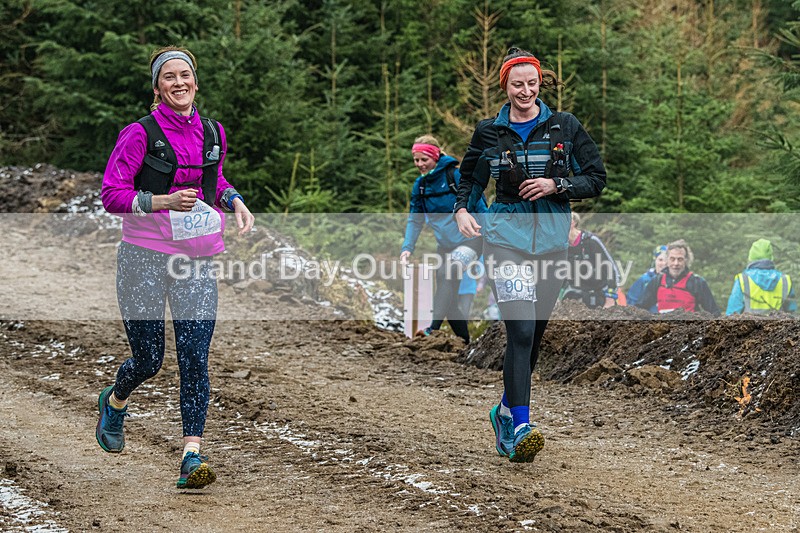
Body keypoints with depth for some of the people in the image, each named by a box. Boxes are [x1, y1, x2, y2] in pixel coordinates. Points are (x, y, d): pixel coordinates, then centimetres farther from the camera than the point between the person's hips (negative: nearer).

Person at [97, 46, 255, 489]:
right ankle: (114, 403, 40)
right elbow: (112, 195, -9)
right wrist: (165, 201, -21)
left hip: (196, 261, 3)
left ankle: (192, 457, -7)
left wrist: (235, 201, 4)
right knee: (148, 361, 5)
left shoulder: (212, 133, 7)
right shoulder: (139, 134, -8)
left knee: (195, 358, -8)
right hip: (144, 257, -3)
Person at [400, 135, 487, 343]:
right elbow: (415, 220, 9)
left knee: (450, 275, -31)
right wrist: (407, 247, -5)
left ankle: (433, 327, -42)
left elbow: (479, 206, -10)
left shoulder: (456, 175, -13)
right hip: (445, 245, 7)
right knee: (449, 301, 5)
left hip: (468, 240, -7)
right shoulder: (420, 184, 6)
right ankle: (467, 343, 19)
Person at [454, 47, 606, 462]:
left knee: (534, 334, 11)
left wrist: (556, 185, -11)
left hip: (552, 240, 2)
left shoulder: (564, 127, 4)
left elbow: (596, 179, 5)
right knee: (521, 330, -19)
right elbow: (470, 177, 18)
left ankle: (506, 411, 33)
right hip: (506, 237, -2)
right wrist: (462, 209, -2)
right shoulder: (489, 132, 4)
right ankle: (520, 428, -24)